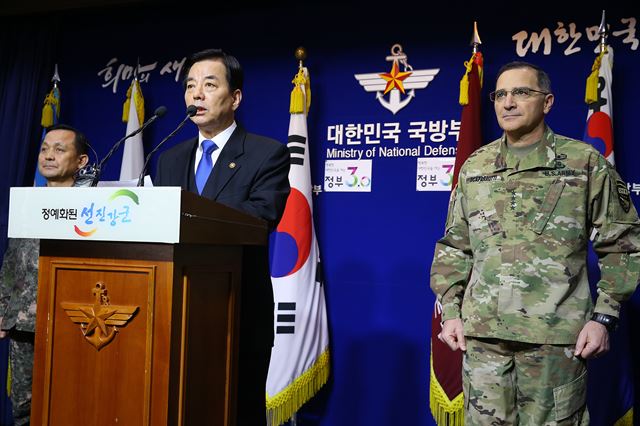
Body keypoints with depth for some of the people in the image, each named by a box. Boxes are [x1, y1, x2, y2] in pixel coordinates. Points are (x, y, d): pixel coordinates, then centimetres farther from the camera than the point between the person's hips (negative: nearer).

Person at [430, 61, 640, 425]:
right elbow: (454, 247, 14)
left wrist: (604, 317, -5)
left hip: (556, 336, -2)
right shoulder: (475, 167, 12)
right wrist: (450, 311, 6)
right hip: (482, 334, 3)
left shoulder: (586, 163, 3)